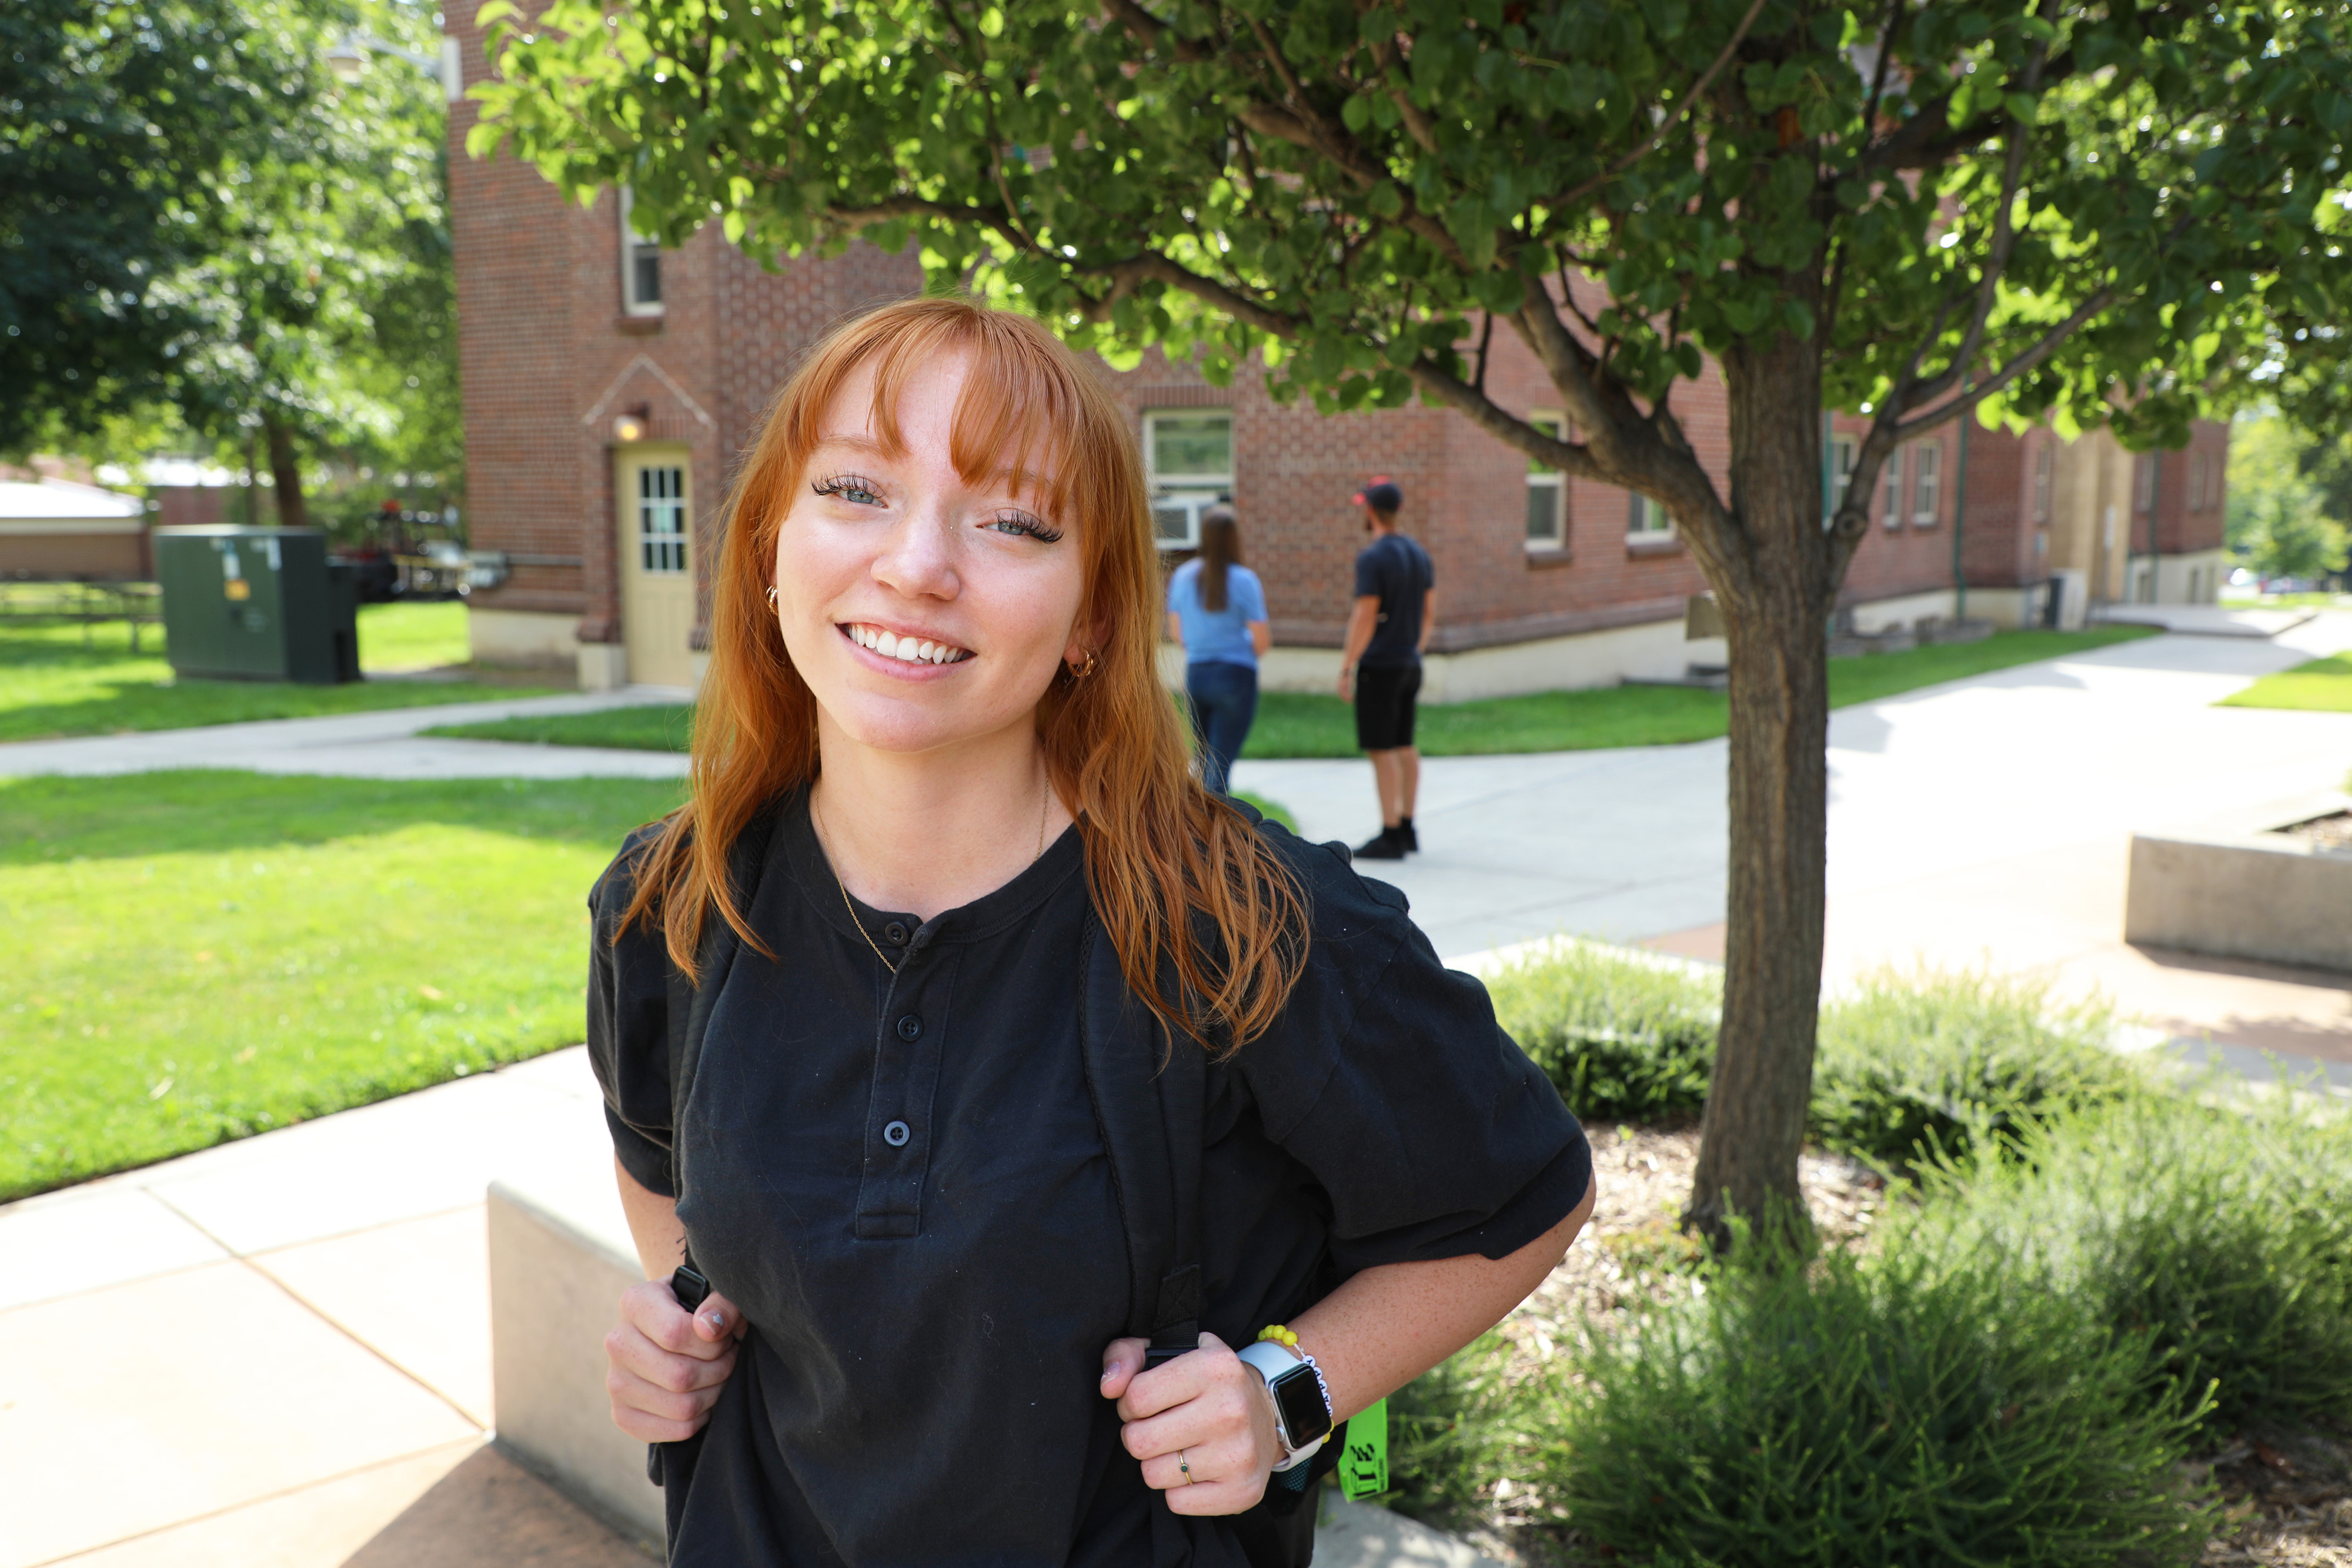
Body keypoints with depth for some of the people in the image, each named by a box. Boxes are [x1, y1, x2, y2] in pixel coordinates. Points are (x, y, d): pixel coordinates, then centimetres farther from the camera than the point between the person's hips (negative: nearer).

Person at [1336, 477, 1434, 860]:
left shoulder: (1372, 559, -15)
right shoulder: (1419, 554, 9)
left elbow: (1365, 619, -19)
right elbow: (1430, 612, 14)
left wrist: (1346, 669, -12)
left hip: (1379, 667, -8)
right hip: (1410, 664, 8)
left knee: (1381, 750, -4)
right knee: (1404, 745, 14)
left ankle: (1390, 835, -2)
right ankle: (1407, 828, 21)